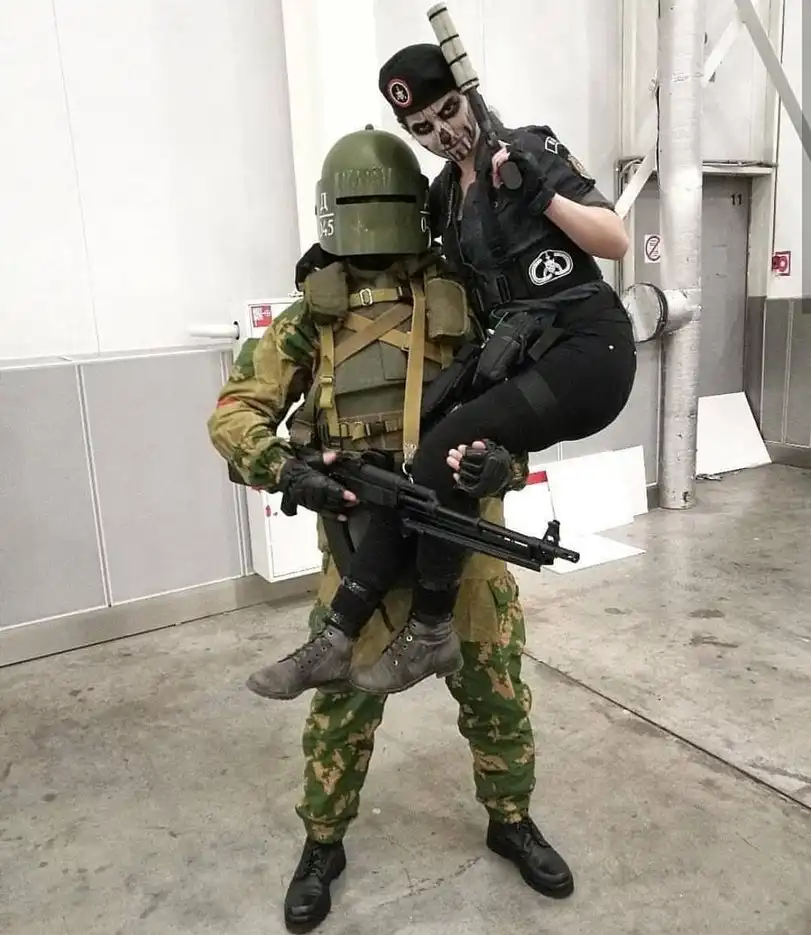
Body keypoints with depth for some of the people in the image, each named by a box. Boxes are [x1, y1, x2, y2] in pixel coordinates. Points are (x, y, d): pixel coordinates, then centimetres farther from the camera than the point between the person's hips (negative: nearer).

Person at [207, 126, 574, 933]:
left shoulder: (462, 298, 3)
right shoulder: (311, 317, 1)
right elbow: (233, 410, 0)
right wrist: (286, 470, -18)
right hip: (362, 539, -1)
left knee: (495, 686, 14)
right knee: (344, 697, 10)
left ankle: (511, 821, 39)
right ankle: (323, 845, 33)